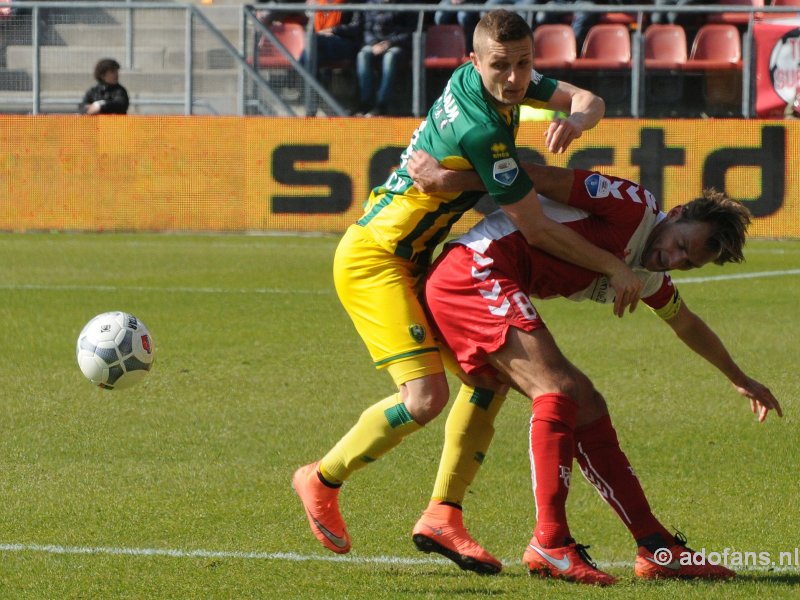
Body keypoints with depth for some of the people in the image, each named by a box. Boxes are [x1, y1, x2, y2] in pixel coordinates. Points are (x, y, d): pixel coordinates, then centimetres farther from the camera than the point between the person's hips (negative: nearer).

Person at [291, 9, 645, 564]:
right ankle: (322, 482, 1)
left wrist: (576, 118, -18)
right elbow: (537, 230, -23)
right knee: (426, 396, -19)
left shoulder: (480, 79, -1)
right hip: (373, 261, -10)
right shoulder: (481, 131, -28)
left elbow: (588, 100, 7)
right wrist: (614, 267, -15)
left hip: (408, 261, 10)